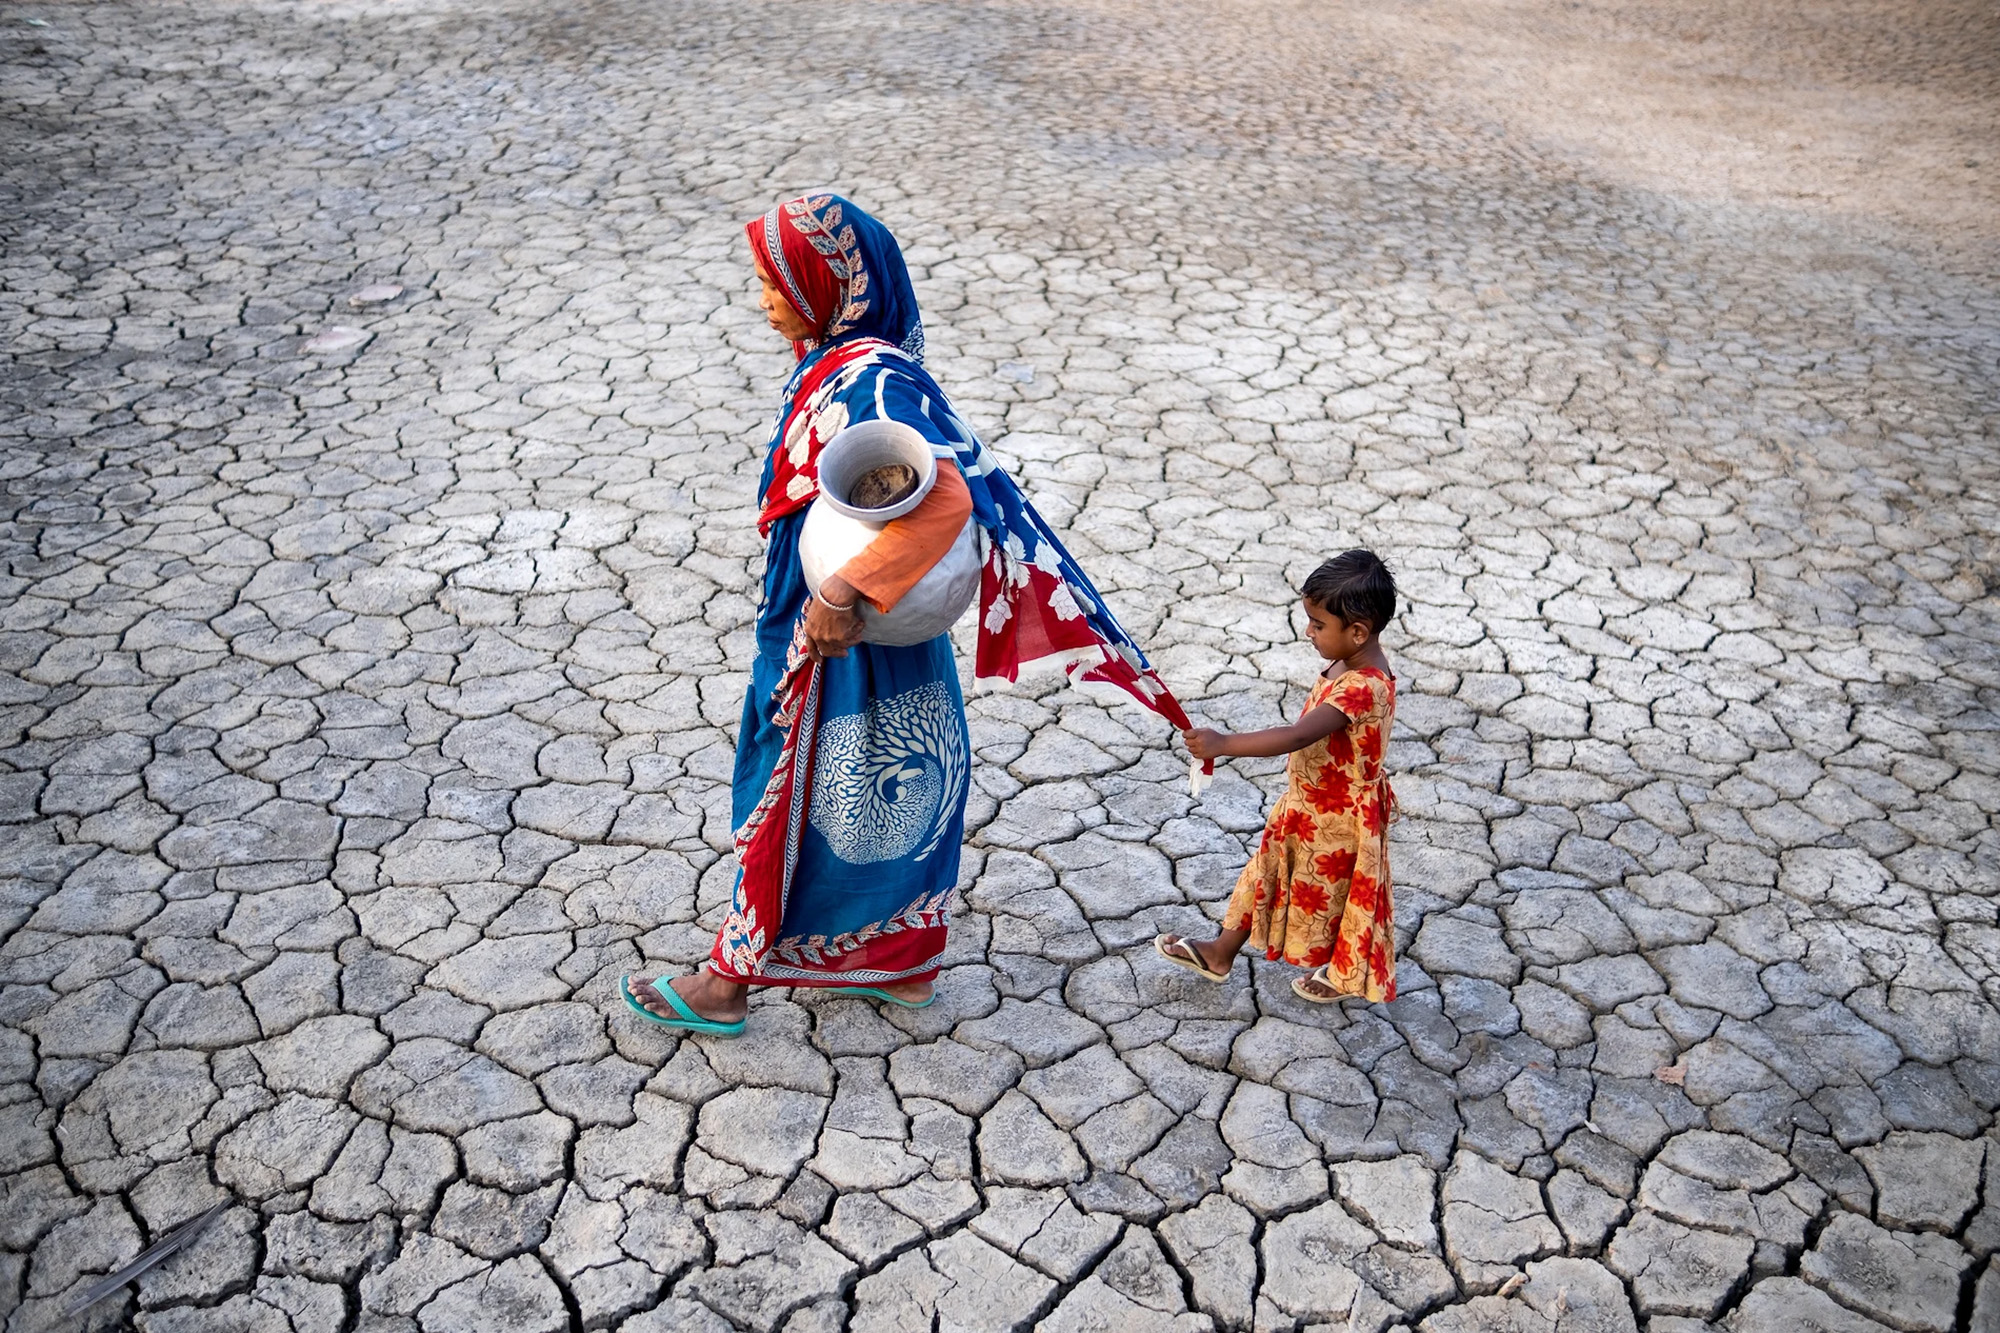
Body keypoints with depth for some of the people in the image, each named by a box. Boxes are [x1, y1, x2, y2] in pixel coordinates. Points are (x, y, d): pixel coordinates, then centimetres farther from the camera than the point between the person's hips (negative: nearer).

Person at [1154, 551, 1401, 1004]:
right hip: (1306, 800, 9)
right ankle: (1221, 954, 39)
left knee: (1338, 891, 16)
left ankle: (1344, 973, 44)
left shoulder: (1365, 687, -36)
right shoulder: (1352, 661, -7)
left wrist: (1223, 744, -50)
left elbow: (1299, 735, -46)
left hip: (1340, 817, -9)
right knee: (1269, 873, 22)